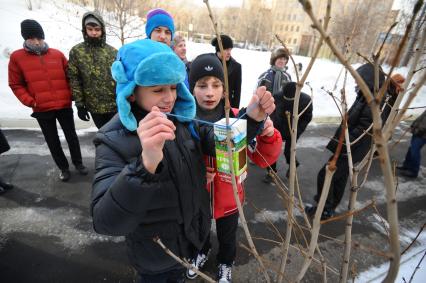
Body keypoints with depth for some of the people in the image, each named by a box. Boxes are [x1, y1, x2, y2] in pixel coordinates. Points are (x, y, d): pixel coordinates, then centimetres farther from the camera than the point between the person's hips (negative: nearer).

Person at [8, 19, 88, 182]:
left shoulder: (57, 54, 3)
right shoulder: (17, 57, 1)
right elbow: (16, 84, 4)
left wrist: (70, 96, -1)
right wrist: (30, 101, -7)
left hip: (65, 106, 1)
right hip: (41, 110, 0)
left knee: (71, 136, 11)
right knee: (52, 141, 9)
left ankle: (78, 162, 29)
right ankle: (63, 167, 26)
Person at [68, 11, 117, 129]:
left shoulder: (113, 51, 3)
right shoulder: (76, 51, 1)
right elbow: (74, 80, 0)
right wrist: (79, 104, -4)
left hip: (116, 105, 0)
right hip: (94, 107, 0)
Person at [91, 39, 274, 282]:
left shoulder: (183, 120, -10)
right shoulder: (113, 140, -25)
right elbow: (106, 223, -35)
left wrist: (252, 119, -23)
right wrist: (146, 163, -53)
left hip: (194, 236, 5)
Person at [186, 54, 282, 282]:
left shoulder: (237, 118, -17)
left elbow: (262, 158, -15)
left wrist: (268, 136, -35)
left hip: (228, 198, 0)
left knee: (227, 238, 27)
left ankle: (225, 263, 62)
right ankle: (202, 252, 67)